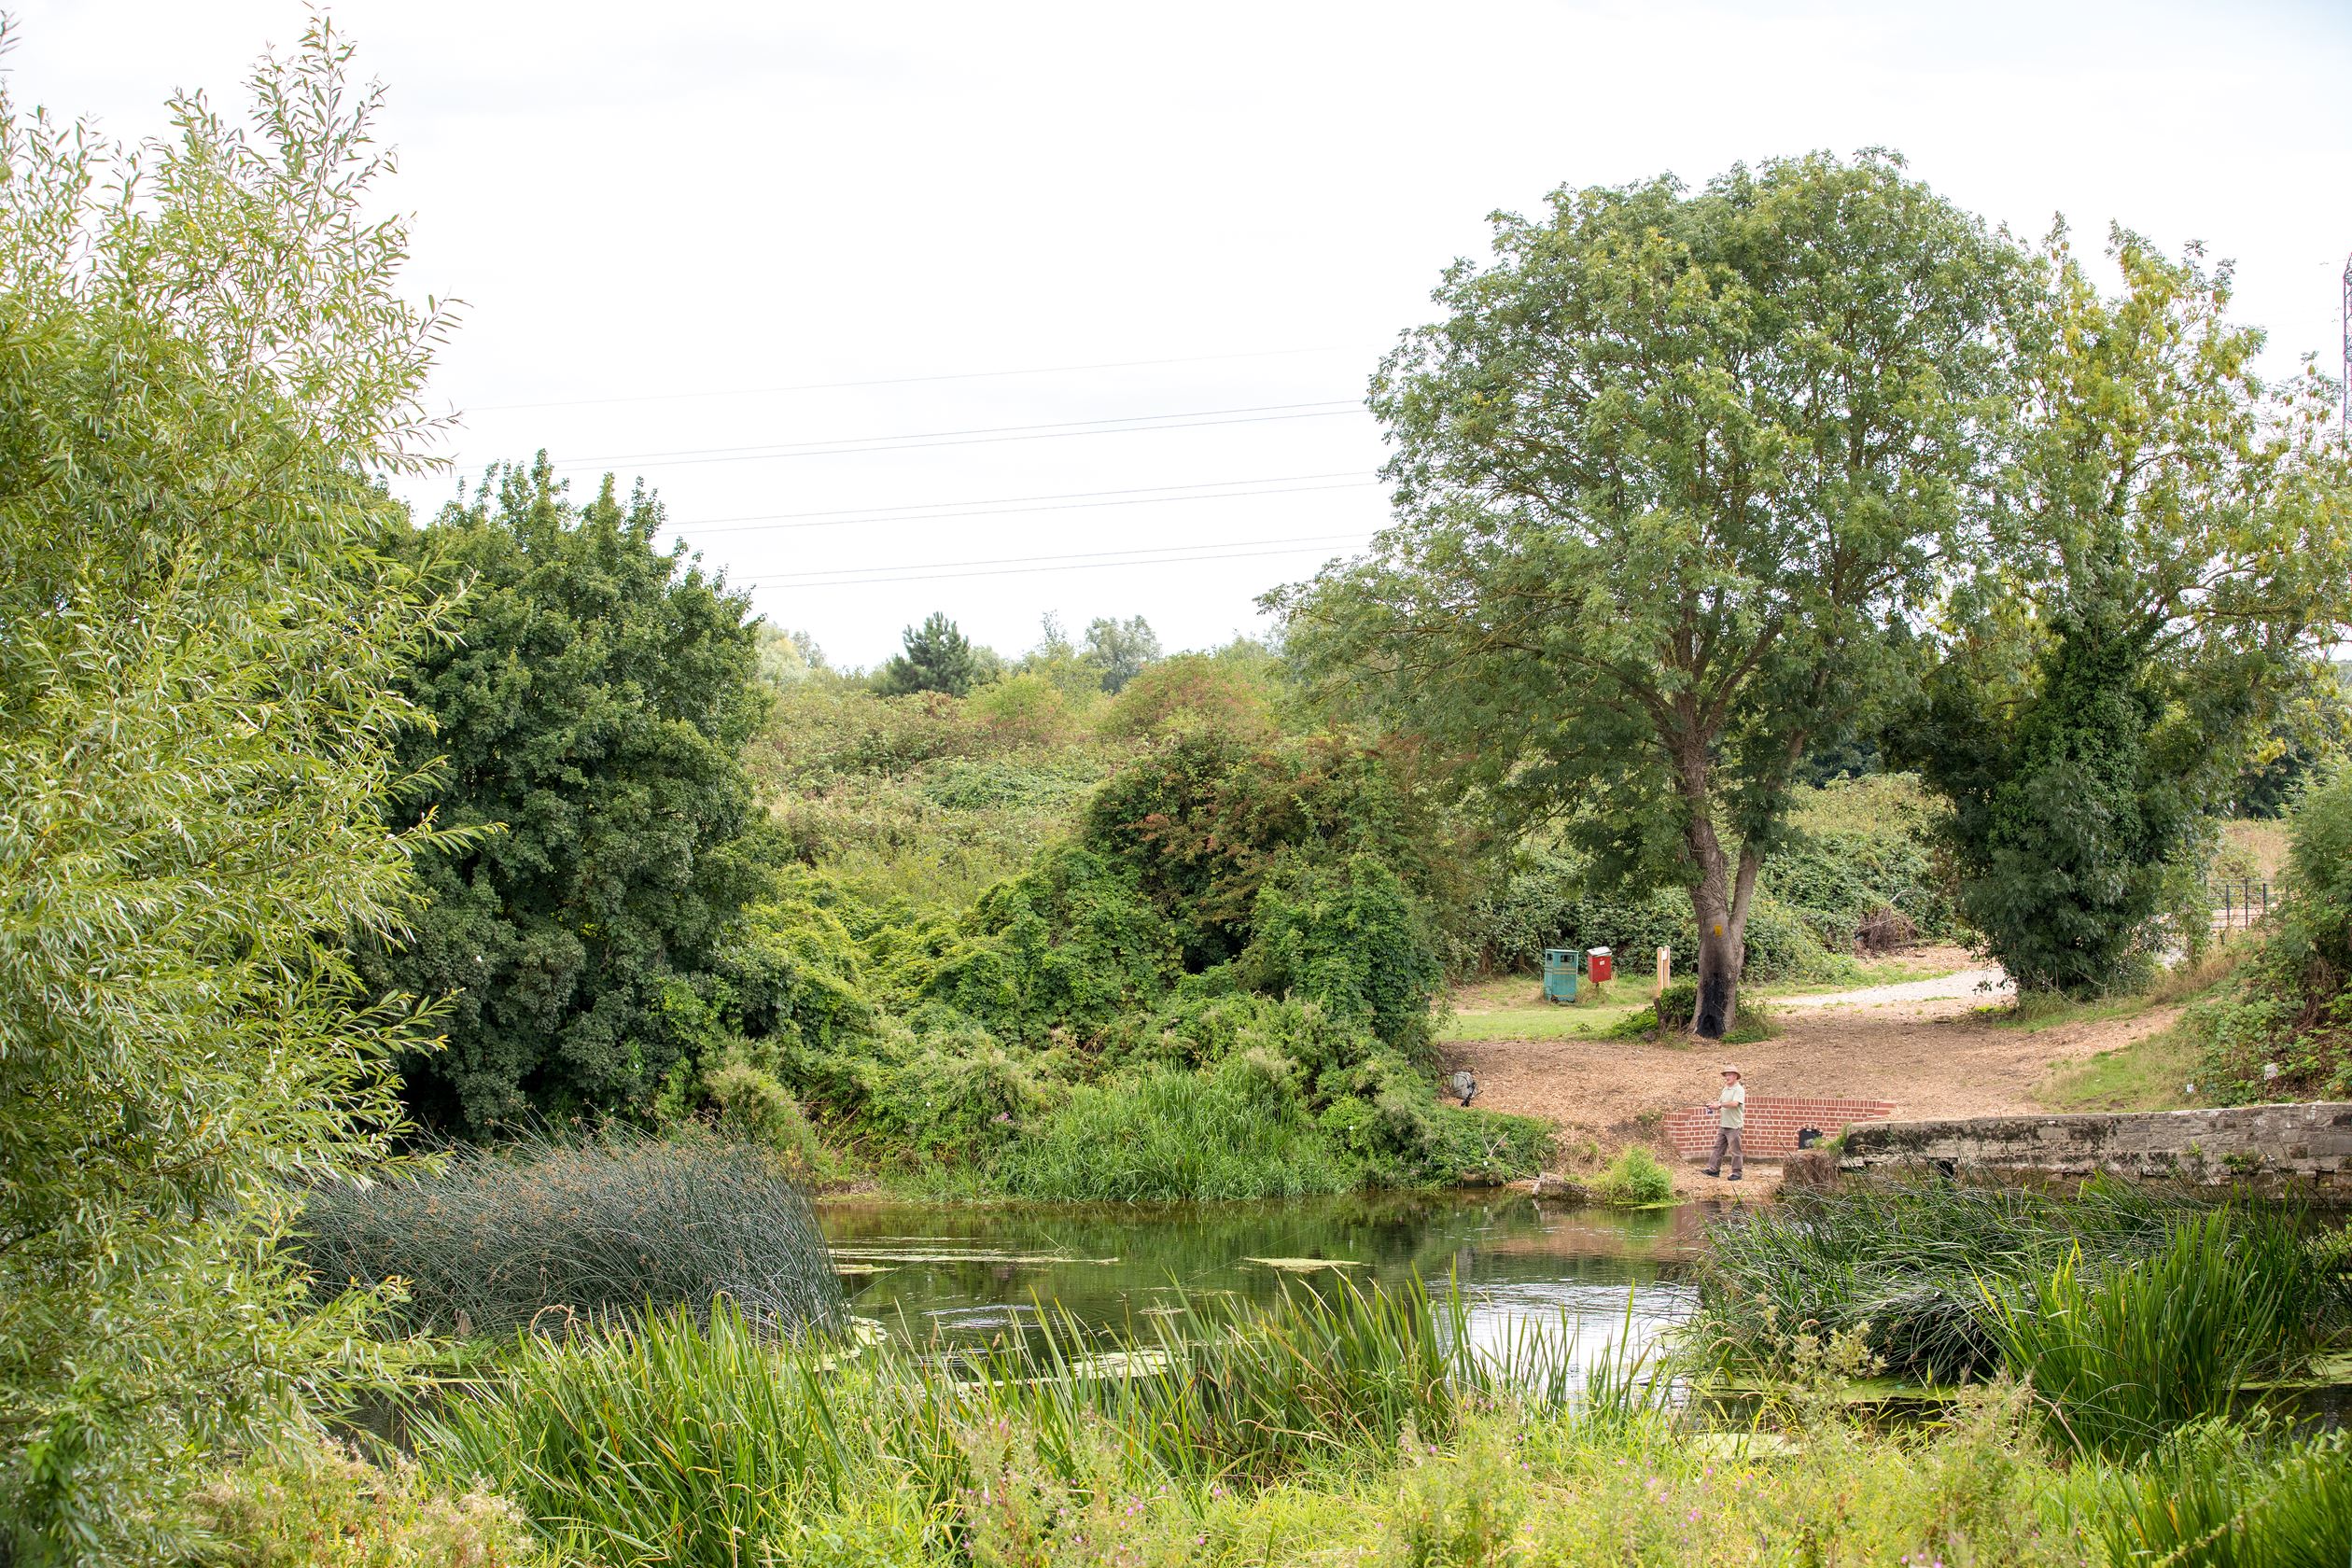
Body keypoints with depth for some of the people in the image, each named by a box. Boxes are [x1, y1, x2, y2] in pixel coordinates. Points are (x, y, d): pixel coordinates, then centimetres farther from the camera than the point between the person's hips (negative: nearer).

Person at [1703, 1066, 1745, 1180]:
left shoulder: (1739, 1089, -12)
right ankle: (1714, 1169, 14)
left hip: (1734, 1126, -9)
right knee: (1718, 1147, 10)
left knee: (1735, 1150, -2)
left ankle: (1737, 1172, 4)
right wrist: (1714, 1106, -5)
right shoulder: (1725, 1089, 15)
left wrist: (1720, 1104, -19)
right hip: (1723, 1125, 9)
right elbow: (1720, 1104, 18)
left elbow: (1735, 1103, -26)